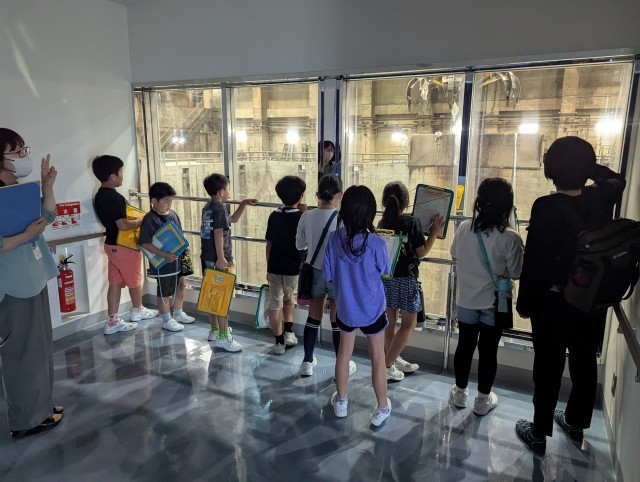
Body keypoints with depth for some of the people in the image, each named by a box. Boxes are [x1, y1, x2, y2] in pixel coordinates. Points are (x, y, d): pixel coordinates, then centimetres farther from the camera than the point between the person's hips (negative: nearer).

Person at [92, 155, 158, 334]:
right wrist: (140, 221, -11)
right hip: (124, 245, -9)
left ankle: (112, 321, 13)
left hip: (112, 244, 9)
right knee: (134, 280, 12)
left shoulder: (100, 195, 8)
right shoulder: (114, 197, -23)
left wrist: (134, 219, 14)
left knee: (115, 282, 11)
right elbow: (123, 225, -27)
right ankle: (137, 310, 32)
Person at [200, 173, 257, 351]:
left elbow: (233, 219, 26)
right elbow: (218, 234, -21)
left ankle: (214, 330, 28)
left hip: (207, 258, 9)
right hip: (218, 259, -9)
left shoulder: (208, 207, 14)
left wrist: (243, 203, 22)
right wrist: (221, 258, -23)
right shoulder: (220, 208, -13)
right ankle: (223, 337, 2)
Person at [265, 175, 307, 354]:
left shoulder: (274, 216, 0)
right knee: (288, 299, 23)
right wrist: (304, 213, 0)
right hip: (293, 268, -1)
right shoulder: (301, 217, -11)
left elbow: (269, 244, 4)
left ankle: (279, 342, 13)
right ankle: (289, 332, 17)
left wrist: (268, 267, 14)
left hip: (274, 267, 2)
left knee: (275, 303, 9)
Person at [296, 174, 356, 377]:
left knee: (313, 318, 16)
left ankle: (307, 362, 27)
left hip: (314, 272, 4)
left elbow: (300, 245, 6)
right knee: (338, 321, 9)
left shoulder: (307, 216, -5)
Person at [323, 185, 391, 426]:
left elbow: (327, 275, -5)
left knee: (344, 352, 23)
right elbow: (385, 273, -5)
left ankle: (341, 401, 39)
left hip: (345, 307, 3)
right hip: (372, 309, -3)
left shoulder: (334, 238, -15)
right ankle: (382, 408, 31)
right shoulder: (376, 243, -23)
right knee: (378, 358, 15)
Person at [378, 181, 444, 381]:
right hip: (406, 279, -5)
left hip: (386, 277, 6)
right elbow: (421, 252, -8)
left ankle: (395, 360, 29)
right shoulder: (412, 222, -13)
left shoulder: (382, 223, 0)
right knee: (409, 324, 7)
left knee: (390, 321, 15)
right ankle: (387, 366, 4)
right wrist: (435, 232, 0)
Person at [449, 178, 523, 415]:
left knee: (465, 345, 17)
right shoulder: (510, 238, -21)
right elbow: (516, 273, -11)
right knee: (488, 350, 12)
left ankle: (460, 392, 33)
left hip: (467, 300, 3)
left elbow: (455, 255, 6)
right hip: (494, 303, -2)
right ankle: (483, 399, 27)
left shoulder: (464, 228, -10)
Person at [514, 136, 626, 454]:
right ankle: (576, 423, 39)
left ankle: (539, 433, 20)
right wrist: (587, 164, 12)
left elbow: (533, 259, -18)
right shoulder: (601, 198, -4)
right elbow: (617, 180, 22)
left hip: (553, 301, -5)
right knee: (585, 363, 20)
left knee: (548, 367, 6)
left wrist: (525, 302, -8)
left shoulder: (546, 207, -19)